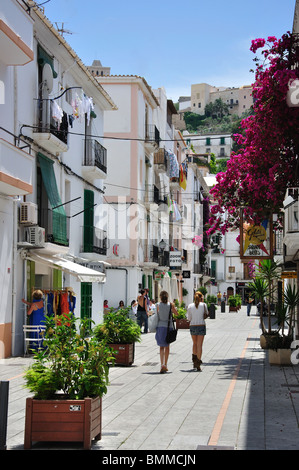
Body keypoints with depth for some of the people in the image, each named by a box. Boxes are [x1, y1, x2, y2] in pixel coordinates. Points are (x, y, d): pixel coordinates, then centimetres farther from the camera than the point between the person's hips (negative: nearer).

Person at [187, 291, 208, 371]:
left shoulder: (190, 306, 1)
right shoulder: (203, 305, -4)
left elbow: (189, 318, 5)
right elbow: (206, 315, 12)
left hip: (193, 326, 2)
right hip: (201, 326, -2)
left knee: (195, 343, 22)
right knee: (199, 345, -1)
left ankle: (194, 360, 19)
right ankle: (198, 364, -6)